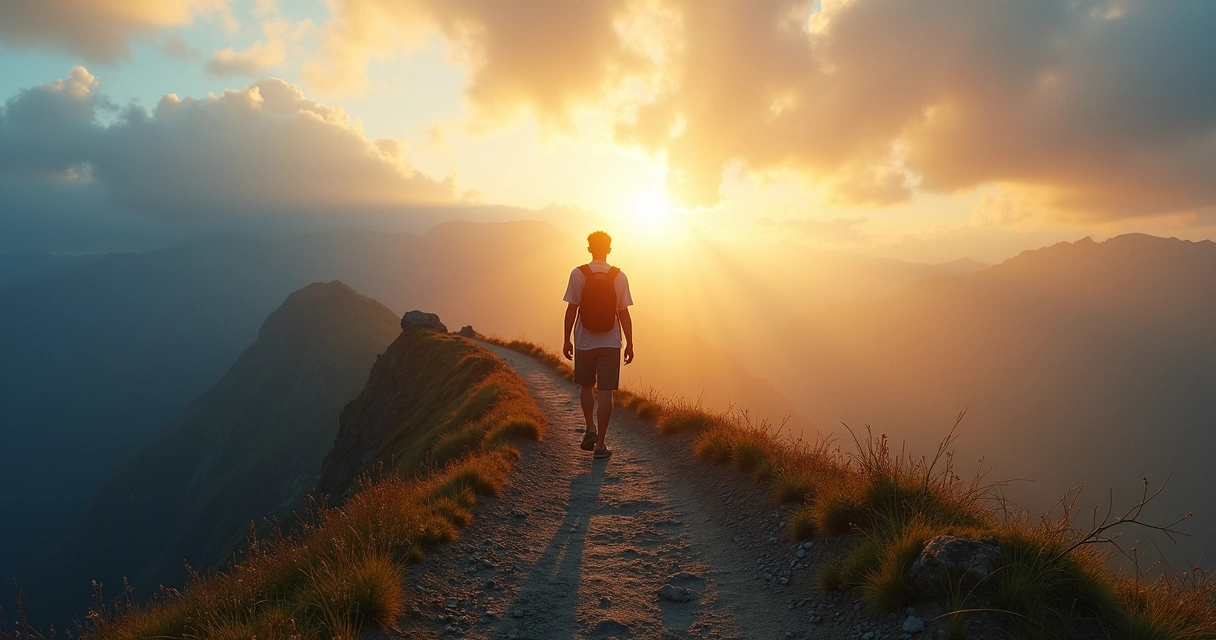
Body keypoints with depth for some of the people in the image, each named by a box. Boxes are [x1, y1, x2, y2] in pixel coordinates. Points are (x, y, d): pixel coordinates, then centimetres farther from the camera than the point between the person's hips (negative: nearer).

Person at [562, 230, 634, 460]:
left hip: (584, 342, 0)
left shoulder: (578, 274, -6)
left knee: (586, 386, 20)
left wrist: (566, 339, 4)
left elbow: (571, 309, -5)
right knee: (605, 392, 2)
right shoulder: (619, 276, -3)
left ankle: (590, 429, 10)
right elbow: (624, 313, -2)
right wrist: (629, 343, 6)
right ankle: (600, 443, 5)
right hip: (610, 343, 0)